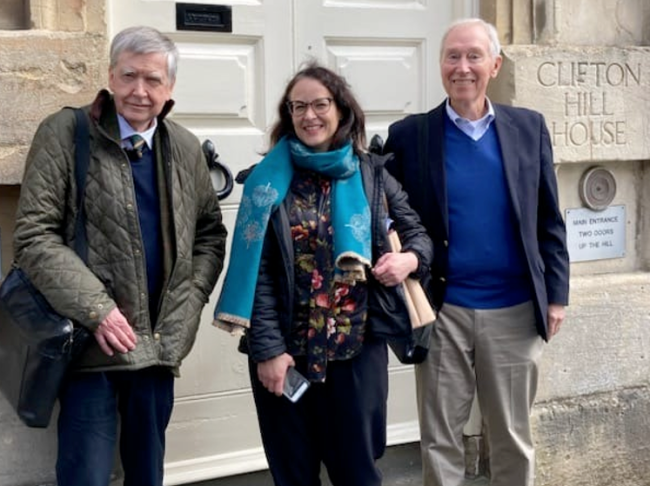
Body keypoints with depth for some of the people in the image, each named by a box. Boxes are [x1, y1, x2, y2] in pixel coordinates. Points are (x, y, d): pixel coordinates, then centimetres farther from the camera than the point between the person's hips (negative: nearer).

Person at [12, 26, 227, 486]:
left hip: (160, 342, 4)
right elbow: (34, 235, -11)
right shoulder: (64, 133, -6)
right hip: (92, 341, -4)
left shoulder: (186, 148, 7)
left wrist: (190, 299, -1)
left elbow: (211, 231, 16)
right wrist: (95, 309, -19)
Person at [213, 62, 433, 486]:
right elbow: (258, 271, -5)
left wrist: (410, 259, -13)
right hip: (286, 350, 0)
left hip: (359, 348, 1)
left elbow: (419, 234, 10)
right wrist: (267, 349, -11)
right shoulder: (269, 181, -2)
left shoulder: (372, 174, 3)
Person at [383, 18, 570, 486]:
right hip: (442, 311, -1)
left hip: (515, 310, 1)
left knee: (513, 438, 13)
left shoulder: (529, 128, 3)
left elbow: (549, 221, 6)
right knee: (439, 439, 10)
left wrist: (556, 295, 2)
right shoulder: (408, 135, -1)